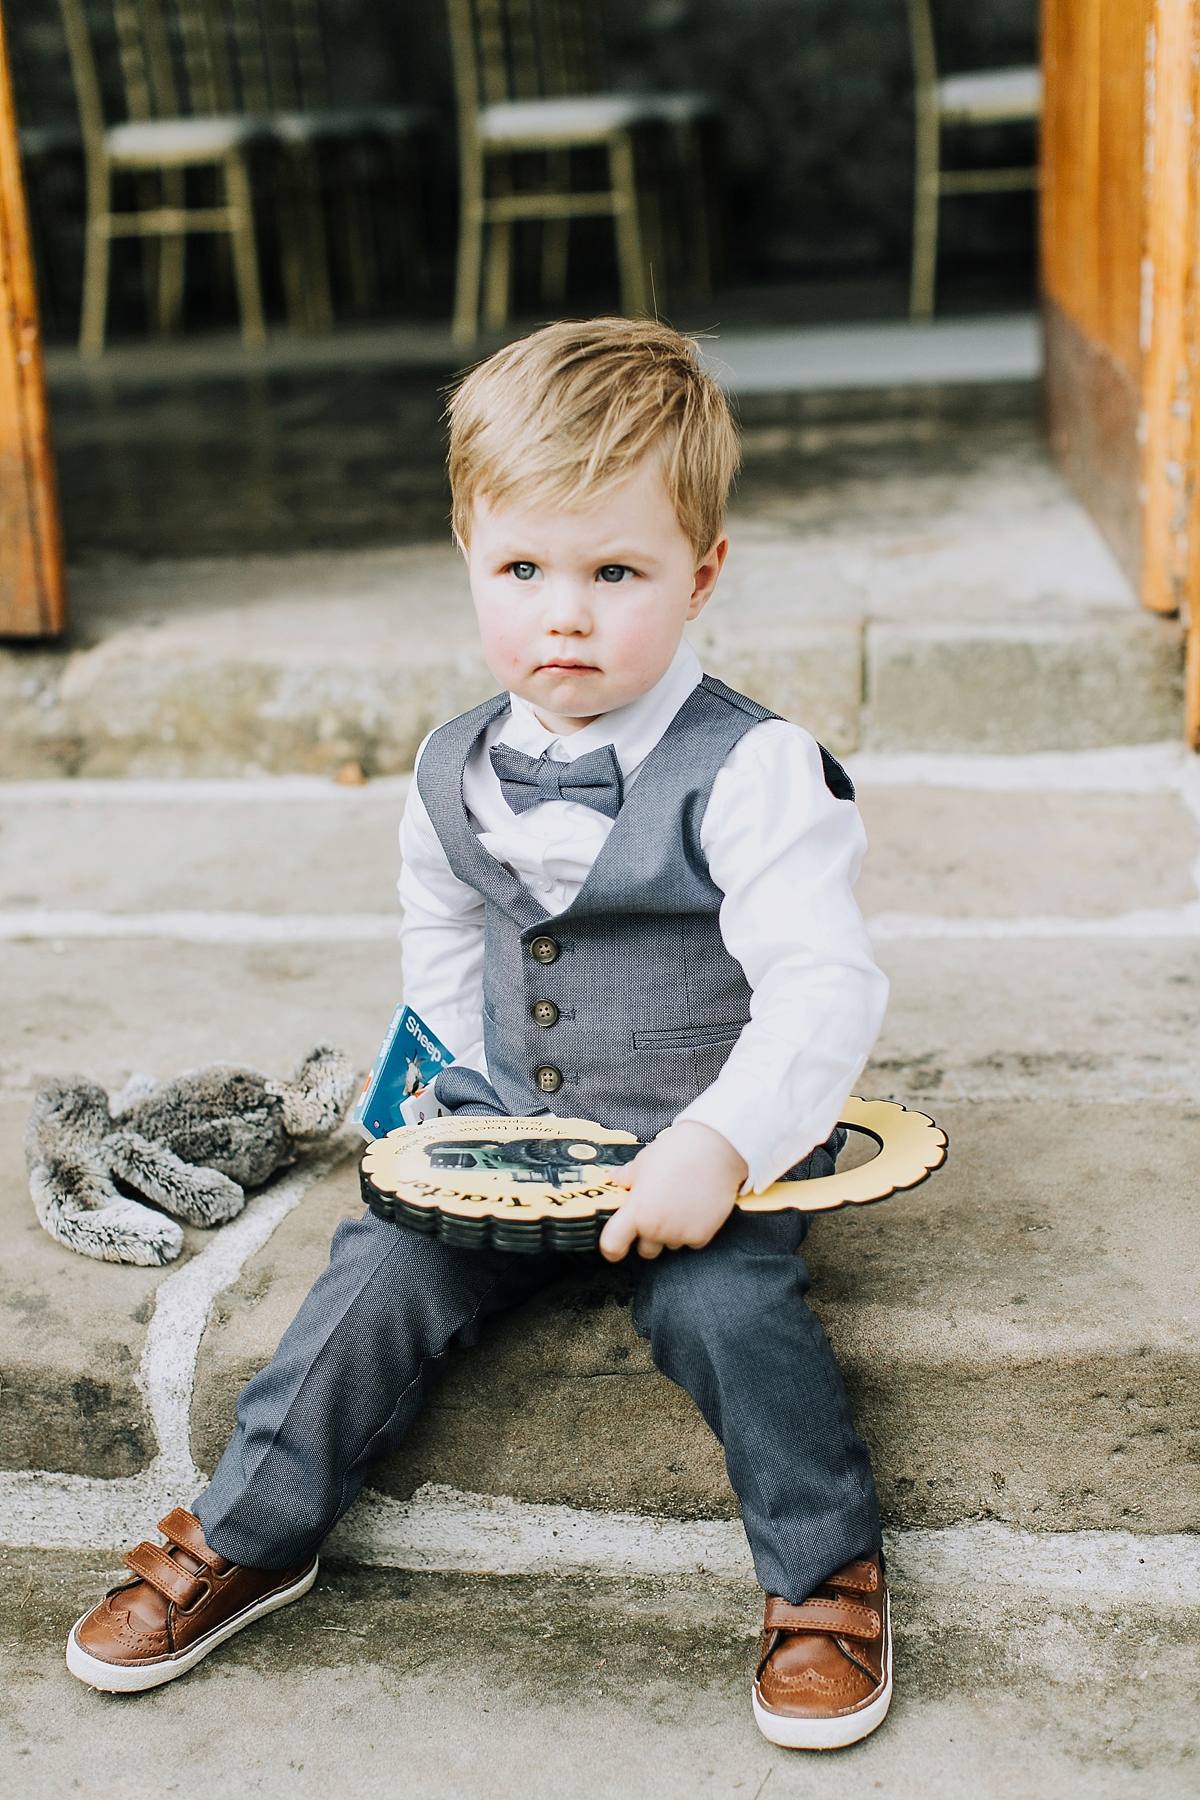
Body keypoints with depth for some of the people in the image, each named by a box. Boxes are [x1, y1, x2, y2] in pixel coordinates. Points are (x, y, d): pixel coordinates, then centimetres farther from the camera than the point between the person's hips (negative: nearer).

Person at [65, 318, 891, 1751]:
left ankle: (828, 1571, -4)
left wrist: (717, 1146, -34)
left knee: (720, 1301, -28)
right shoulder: (457, 772, 2)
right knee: (382, 1269, -10)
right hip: (506, 1134, 5)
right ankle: (245, 1539, 9)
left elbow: (825, 990, -24)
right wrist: (475, 1095, 9)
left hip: (709, 1150, -4)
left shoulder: (750, 771, -17)